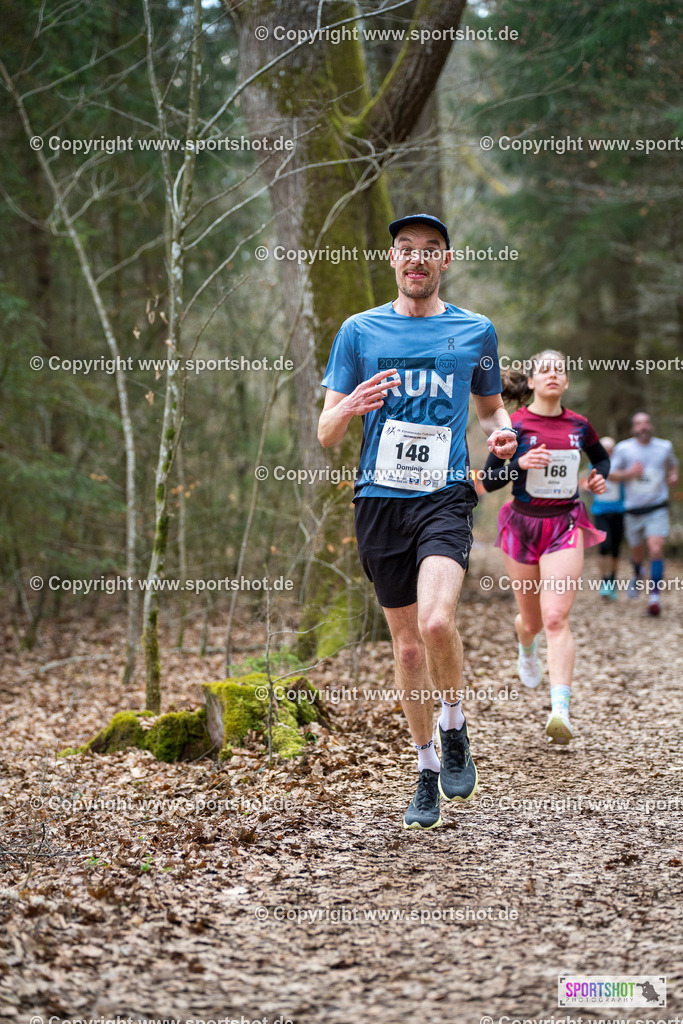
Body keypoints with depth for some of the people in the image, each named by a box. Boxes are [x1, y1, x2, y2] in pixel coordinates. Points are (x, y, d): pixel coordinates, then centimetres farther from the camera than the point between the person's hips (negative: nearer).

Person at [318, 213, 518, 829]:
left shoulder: (476, 332, 7)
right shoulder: (359, 332, 6)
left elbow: (491, 406, 21)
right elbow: (326, 435, 5)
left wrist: (502, 432, -3)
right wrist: (351, 407, -18)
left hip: (445, 496, -2)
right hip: (380, 500, 2)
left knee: (436, 621, -25)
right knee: (407, 642, 7)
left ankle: (454, 728, 3)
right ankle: (427, 772, 24)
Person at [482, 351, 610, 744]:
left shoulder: (578, 425, 3)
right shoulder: (514, 425, -5)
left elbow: (601, 457, 23)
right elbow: (488, 480, -5)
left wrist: (600, 477, 2)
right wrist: (519, 464, -22)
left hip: (565, 526, 0)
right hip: (523, 524, 0)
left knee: (556, 618, -16)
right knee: (532, 620, 14)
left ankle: (561, 710, -23)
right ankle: (526, 648, 53)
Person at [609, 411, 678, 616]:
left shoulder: (664, 447, 3)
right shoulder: (623, 448, -3)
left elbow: (673, 463, 23)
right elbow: (612, 475, 2)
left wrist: (674, 475, 2)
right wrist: (629, 473, -17)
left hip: (657, 508, -1)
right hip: (633, 511, 1)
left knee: (656, 550, -19)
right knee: (637, 553, 13)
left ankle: (654, 594, -17)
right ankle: (638, 575, 49)